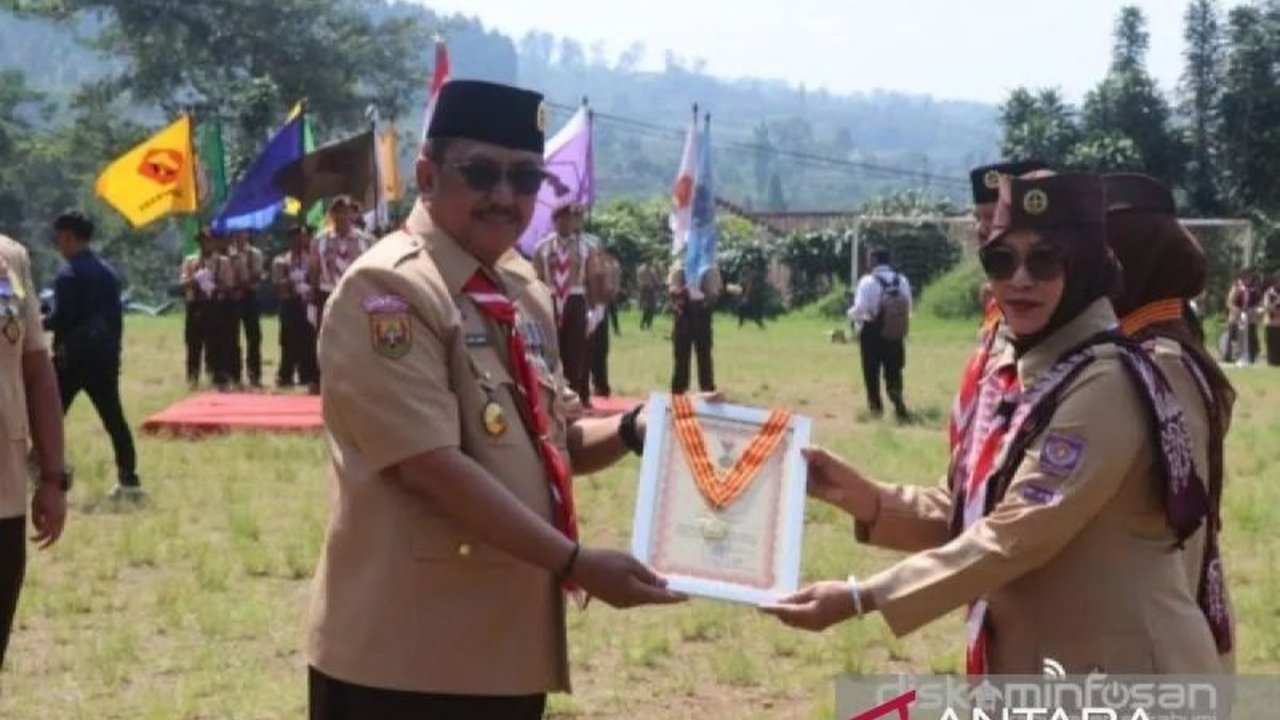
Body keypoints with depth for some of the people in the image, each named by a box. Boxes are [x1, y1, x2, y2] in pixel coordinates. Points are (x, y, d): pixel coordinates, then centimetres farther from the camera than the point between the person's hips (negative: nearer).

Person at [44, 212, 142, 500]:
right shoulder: (108, 271, 12)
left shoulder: (68, 273, -11)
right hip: (105, 355, 7)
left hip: (73, 357, -7)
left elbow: (61, 318, -15)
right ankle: (129, 480, 6)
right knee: (114, 418, 7)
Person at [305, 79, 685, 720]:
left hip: (508, 640, 9)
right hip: (404, 652, -8)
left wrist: (634, 428, -3)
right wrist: (576, 562, -22)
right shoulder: (387, 291, -15)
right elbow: (433, 466, -22)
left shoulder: (521, 289, 11)